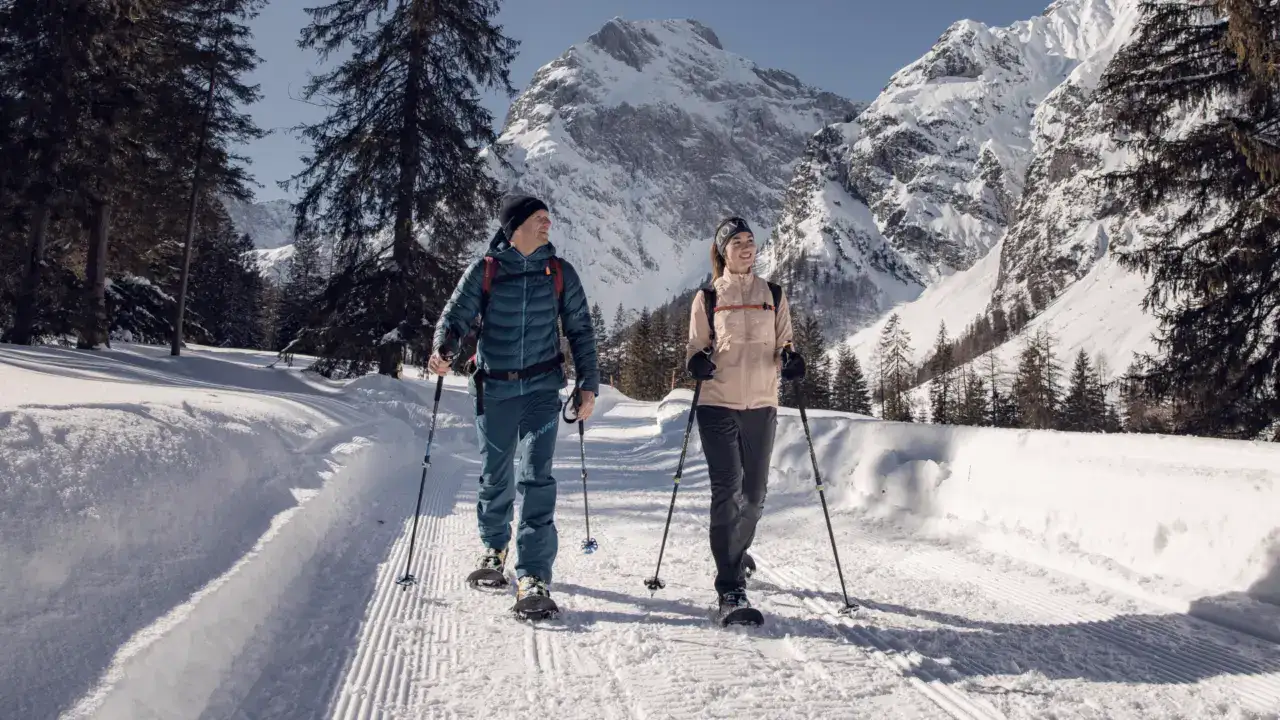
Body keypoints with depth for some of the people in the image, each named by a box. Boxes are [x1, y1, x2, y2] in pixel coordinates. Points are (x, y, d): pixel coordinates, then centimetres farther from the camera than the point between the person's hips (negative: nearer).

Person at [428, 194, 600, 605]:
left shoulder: (560, 273, 5)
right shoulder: (484, 270, 1)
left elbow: (580, 330, 9)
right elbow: (457, 314, -1)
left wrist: (588, 384, 4)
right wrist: (442, 348, -22)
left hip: (541, 388, 0)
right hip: (494, 389, 1)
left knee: (536, 476, -12)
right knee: (494, 476, 12)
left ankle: (533, 575, -10)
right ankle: (494, 548, 37)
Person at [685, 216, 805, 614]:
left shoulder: (773, 296, 12)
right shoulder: (708, 298, 7)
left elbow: (783, 344, 15)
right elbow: (695, 347, 10)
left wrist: (790, 360, -8)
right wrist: (698, 362, -13)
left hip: (761, 406, 3)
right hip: (718, 405, -2)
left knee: (754, 494, 10)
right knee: (727, 491, -9)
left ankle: (736, 554, 38)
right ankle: (730, 588, -5)